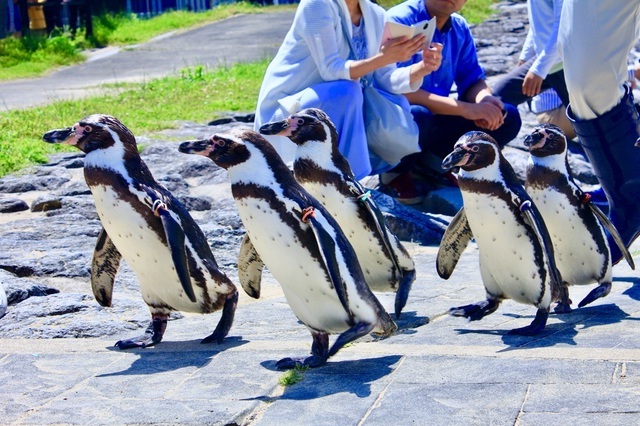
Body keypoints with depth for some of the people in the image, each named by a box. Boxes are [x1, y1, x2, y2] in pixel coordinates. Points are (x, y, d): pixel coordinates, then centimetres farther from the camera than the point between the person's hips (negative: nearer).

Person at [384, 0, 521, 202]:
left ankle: (431, 160, 2)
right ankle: (395, 172, -9)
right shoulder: (400, 21, -19)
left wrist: (484, 99, -19)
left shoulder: (459, 28, 2)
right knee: (416, 116, -39)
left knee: (508, 118, -5)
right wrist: (467, 109, -30)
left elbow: (473, 80, 7)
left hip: (436, 117, 7)